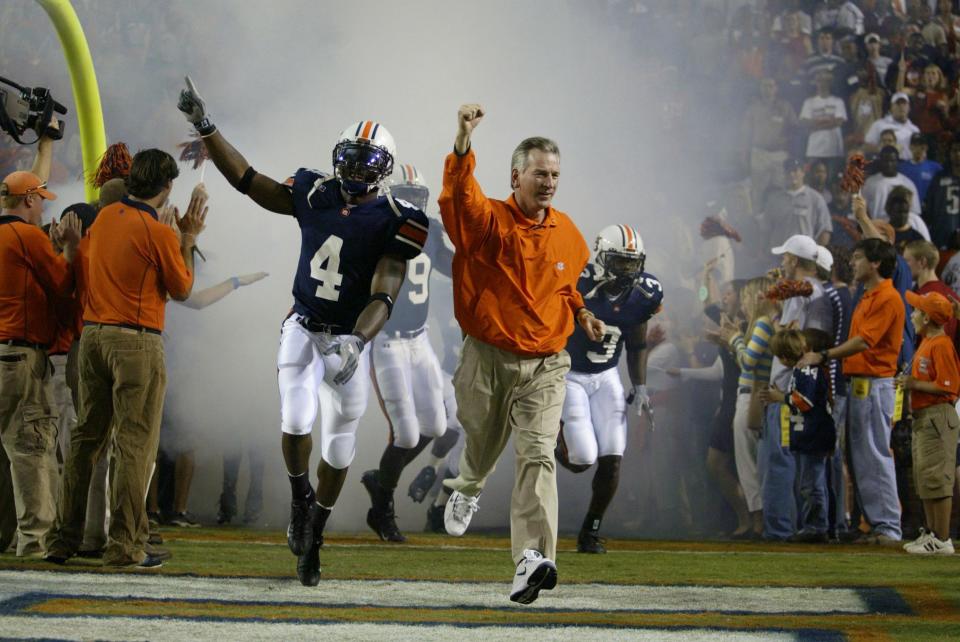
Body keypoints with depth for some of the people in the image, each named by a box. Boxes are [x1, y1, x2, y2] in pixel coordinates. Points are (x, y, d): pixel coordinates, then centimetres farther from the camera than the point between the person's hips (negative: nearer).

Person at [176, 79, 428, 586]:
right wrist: (204, 126, 4)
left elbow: (382, 296, -18)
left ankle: (312, 539, 26)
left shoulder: (394, 221, -11)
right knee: (296, 421, -21)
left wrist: (357, 341, -34)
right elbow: (247, 180, 9)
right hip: (303, 329, 1)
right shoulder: (314, 195, 0)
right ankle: (300, 496, 11)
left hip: (350, 339, -1)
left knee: (338, 446, 5)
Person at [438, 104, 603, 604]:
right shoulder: (489, 221, -9)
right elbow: (459, 194, -32)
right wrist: (463, 142, -47)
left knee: (538, 456, -13)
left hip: (544, 365, 2)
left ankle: (532, 559, -23)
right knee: (482, 445, 18)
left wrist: (581, 314, 14)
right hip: (487, 358, -2)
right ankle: (467, 490, 55)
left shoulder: (566, 233, 6)